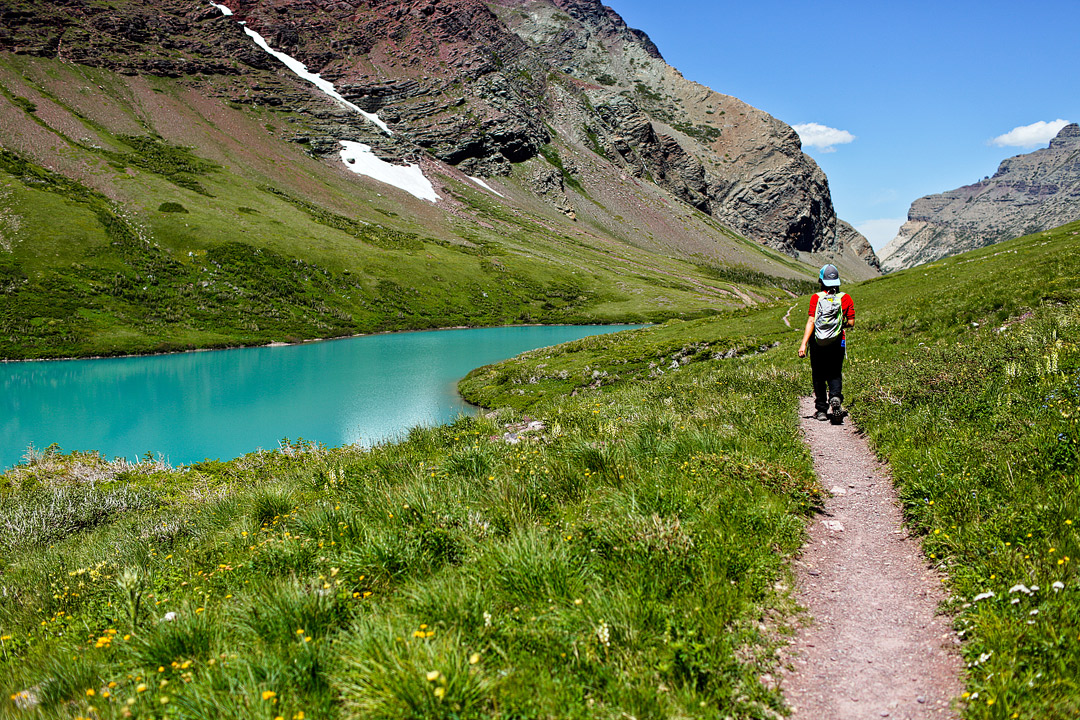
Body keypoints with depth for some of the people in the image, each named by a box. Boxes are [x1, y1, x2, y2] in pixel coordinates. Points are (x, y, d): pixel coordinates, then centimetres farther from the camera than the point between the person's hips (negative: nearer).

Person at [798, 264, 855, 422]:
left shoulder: (816, 297, -8)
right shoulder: (846, 298, -2)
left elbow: (811, 321, -15)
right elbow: (851, 323, -1)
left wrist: (803, 344, -17)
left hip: (817, 343, -1)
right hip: (837, 343, 1)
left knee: (818, 376, 12)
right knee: (835, 375, 11)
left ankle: (821, 409, 15)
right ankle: (835, 397, -17)